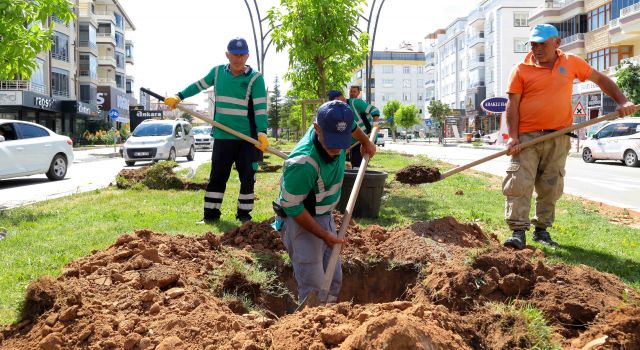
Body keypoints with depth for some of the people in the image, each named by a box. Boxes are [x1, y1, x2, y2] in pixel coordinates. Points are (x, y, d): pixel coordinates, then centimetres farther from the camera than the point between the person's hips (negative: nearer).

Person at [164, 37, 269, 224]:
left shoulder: (255, 78, -6)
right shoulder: (218, 72, 7)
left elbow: (260, 108, -12)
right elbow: (199, 85, 22)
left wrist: (262, 132, -22)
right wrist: (178, 97, 18)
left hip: (248, 138, -3)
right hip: (222, 136, 3)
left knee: (247, 177, 2)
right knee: (217, 176, 6)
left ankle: (244, 213, 16)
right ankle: (211, 214, 14)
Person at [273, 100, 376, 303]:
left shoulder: (334, 125, -14)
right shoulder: (302, 164, -35)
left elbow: (352, 126, 13)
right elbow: (293, 207, -24)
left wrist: (366, 142, 28)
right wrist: (324, 235, -21)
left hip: (325, 217, 8)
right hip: (301, 221, -8)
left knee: (334, 282, 13)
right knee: (313, 288, -12)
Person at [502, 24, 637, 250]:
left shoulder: (571, 63, 8)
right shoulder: (522, 70, 0)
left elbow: (600, 79, 19)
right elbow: (513, 104, -4)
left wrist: (622, 101, 9)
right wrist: (513, 137, -13)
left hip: (558, 139, 3)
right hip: (527, 136, -2)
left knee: (551, 187, 7)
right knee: (519, 183, -11)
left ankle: (542, 230, 19)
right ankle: (518, 232, -9)